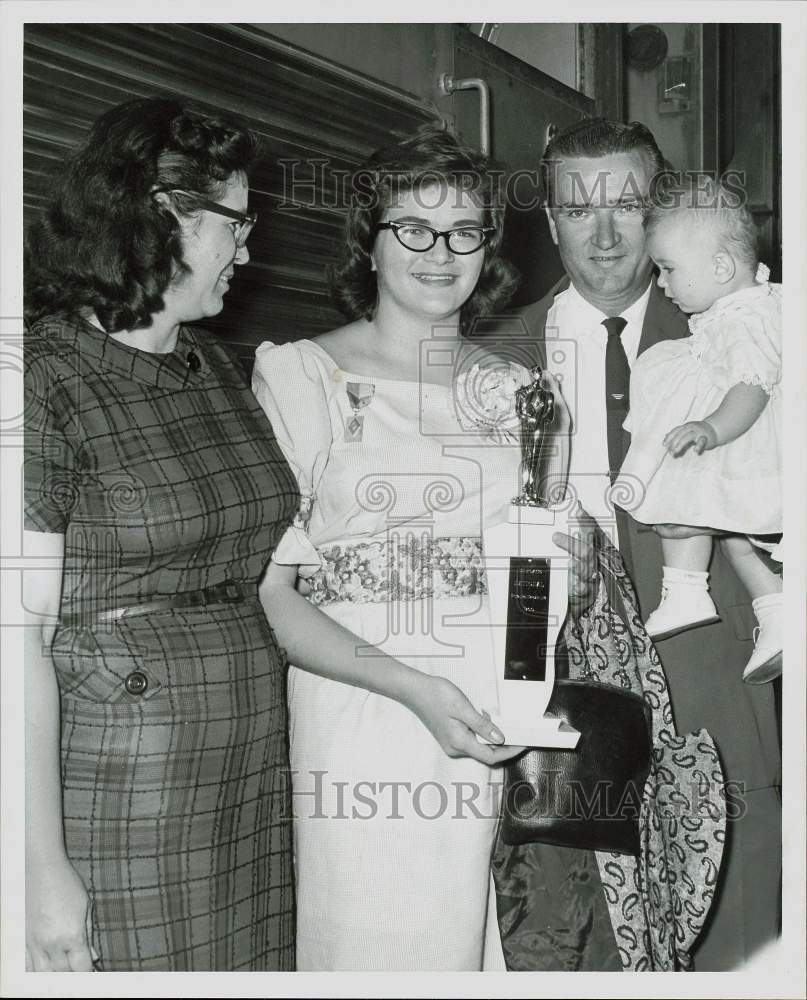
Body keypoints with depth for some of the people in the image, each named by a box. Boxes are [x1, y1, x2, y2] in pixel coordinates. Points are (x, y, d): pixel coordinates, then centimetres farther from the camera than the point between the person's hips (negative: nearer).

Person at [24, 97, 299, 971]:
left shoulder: (216, 370, 11)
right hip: (111, 794, -6)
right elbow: (20, 635, -15)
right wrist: (43, 868, -18)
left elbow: (251, 570, 11)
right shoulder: (49, 380, -12)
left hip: (247, 785, 7)